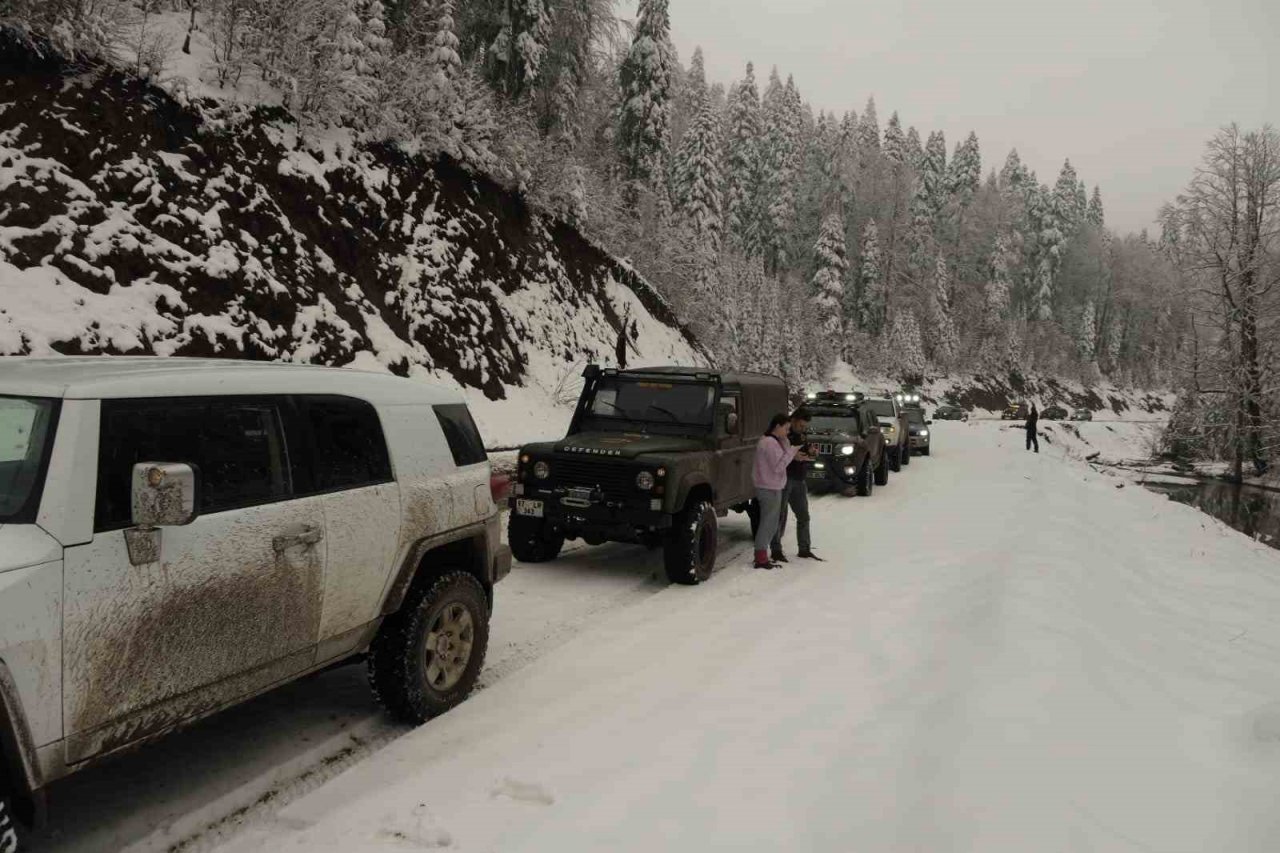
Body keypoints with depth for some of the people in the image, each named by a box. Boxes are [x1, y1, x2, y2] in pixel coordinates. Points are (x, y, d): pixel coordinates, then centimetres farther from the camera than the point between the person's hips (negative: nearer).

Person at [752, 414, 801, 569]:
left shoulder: (772, 441, 15)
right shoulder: (770, 443, -19)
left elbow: (779, 462, 13)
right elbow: (778, 466, -21)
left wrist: (793, 453, 0)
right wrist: (792, 451, -15)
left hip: (770, 487, 11)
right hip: (769, 488, -11)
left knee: (771, 523, 16)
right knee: (768, 523, -4)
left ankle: (761, 555, 22)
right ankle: (761, 559, 1)